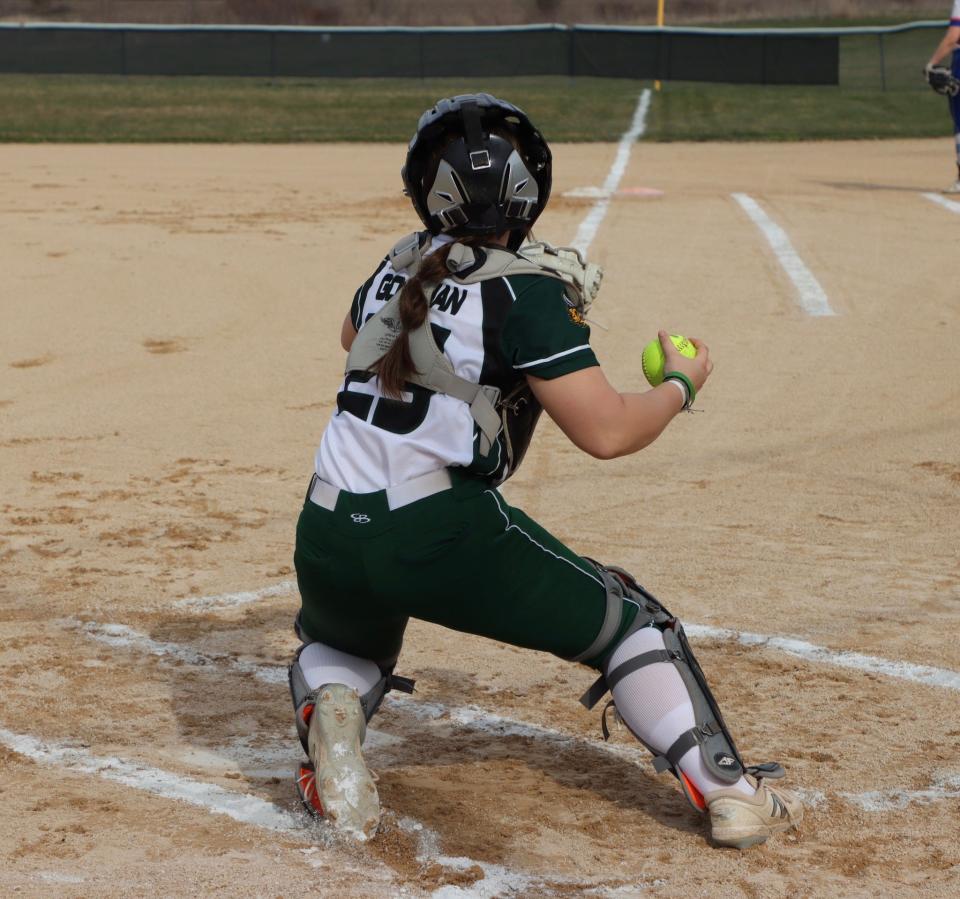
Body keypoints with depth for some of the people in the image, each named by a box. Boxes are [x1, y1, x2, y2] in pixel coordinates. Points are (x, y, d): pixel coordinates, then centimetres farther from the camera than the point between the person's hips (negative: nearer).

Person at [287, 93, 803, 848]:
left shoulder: (400, 267, 13)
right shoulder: (526, 289, -7)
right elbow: (605, 431, -12)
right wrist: (681, 385, 6)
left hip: (329, 538, 5)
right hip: (441, 533, -5)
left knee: (339, 644, 37)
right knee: (627, 621, 14)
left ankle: (330, 716, 3)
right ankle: (728, 790, 8)